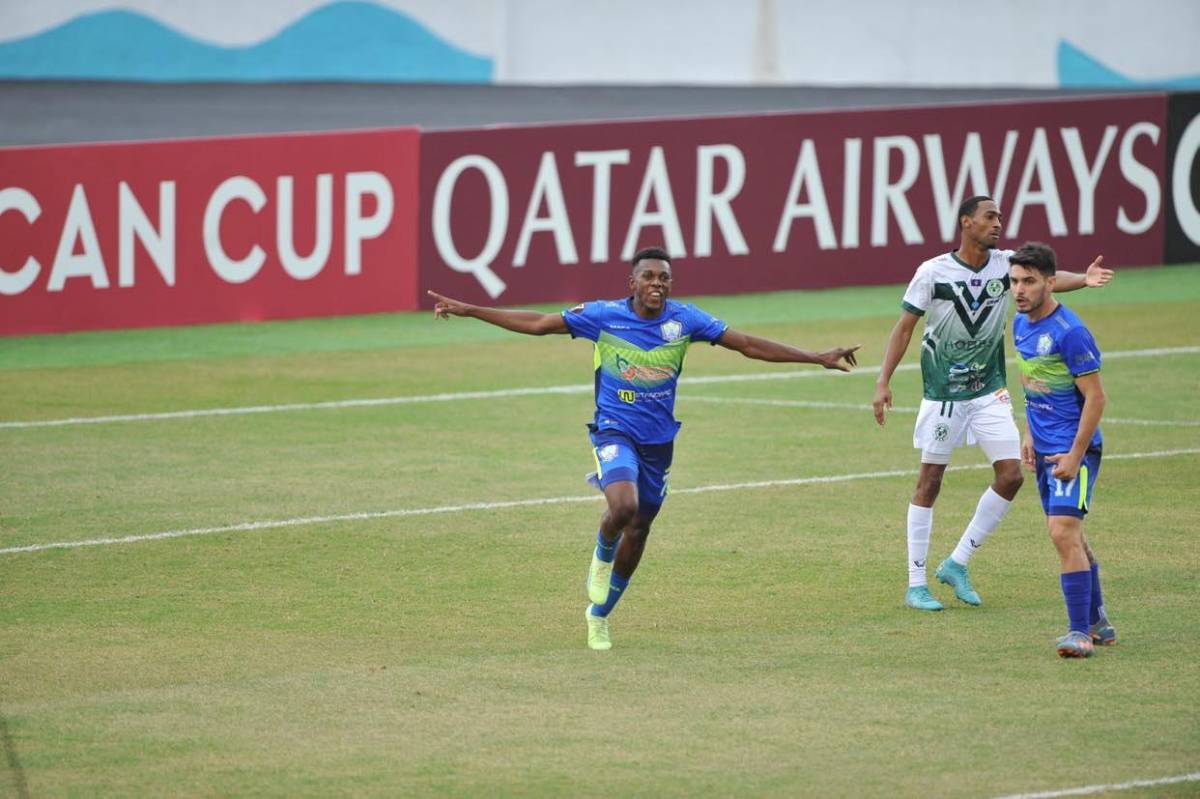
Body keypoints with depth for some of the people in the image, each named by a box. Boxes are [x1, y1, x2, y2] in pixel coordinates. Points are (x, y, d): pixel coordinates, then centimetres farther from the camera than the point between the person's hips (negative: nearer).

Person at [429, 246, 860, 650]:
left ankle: (599, 614, 34)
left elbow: (747, 344, -1)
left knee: (637, 533, 12)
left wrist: (818, 358, -4)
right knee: (625, 505, -31)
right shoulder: (605, 316, -10)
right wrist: (467, 310, -8)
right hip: (614, 431, -3)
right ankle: (601, 558, 5)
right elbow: (538, 323, -4)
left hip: (659, 440, 3)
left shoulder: (683, 319, -5)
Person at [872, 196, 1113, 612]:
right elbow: (904, 327, -6)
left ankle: (956, 563, 10)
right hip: (942, 392, -3)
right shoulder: (933, 272, -12)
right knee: (929, 482, 2)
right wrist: (883, 381, -11)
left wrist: (1083, 279, -43)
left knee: (1010, 474, -6)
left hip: (990, 391, 3)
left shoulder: (1006, 264, -5)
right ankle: (916, 585, 10)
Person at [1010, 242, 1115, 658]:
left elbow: (1095, 397, -18)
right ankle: (1097, 622, 26)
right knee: (1070, 536, 14)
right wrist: (1030, 434, 15)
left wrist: (1075, 455, -19)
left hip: (1074, 450, -9)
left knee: (1063, 532, -17)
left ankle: (1080, 632, -15)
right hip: (1044, 449, 9)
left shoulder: (1070, 333, -19)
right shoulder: (1021, 325, 8)